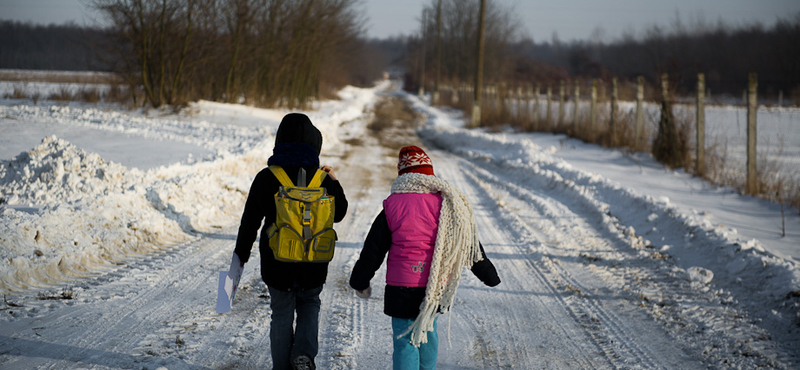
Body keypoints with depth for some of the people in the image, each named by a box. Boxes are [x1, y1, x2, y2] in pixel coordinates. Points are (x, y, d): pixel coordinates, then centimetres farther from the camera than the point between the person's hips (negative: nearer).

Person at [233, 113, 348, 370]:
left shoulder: (265, 178, -9)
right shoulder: (321, 180, -8)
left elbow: (250, 222, -4)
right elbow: (338, 213, 6)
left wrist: (241, 256, 6)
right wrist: (334, 183, 18)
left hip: (276, 262, -1)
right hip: (313, 263, 1)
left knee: (281, 314, 15)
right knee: (309, 304, 23)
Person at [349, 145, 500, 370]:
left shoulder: (392, 206, -6)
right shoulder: (447, 204, 0)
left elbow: (373, 251, -1)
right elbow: (469, 245, 7)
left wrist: (360, 282, 14)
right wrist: (489, 276, 20)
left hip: (402, 290, -3)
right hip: (437, 289, 3)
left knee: (405, 339, 2)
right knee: (427, 330, 23)